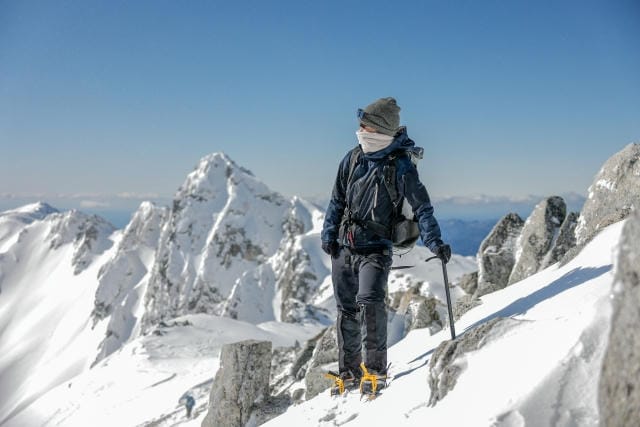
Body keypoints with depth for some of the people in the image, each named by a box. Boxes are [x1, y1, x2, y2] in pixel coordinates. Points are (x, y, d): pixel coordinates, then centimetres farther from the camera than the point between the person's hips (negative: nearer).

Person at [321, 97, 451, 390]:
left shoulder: (400, 166, -9)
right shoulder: (352, 159, 5)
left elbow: (421, 207, -9)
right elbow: (337, 200, 14)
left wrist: (434, 242, -20)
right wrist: (329, 234, 6)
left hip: (375, 249, -5)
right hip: (343, 247, 5)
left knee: (370, 302, -23)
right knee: (346, 311, 9)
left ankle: (376, 368, -8)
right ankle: (349, 372, 22)